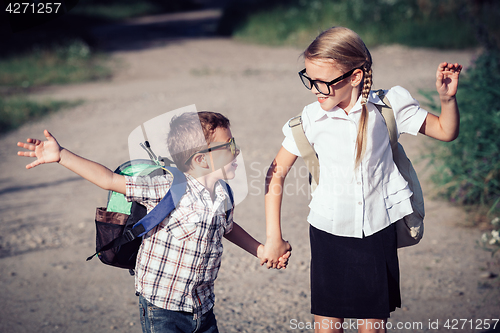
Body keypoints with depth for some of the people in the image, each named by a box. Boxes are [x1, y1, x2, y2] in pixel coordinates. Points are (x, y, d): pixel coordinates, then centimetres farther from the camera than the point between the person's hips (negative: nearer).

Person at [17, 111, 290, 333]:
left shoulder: (223, 196, 1)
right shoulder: (169, 190, -20)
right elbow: (111, 181, -20)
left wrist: (260, 250, 21)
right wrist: (61, 156, -23)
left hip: (203, 308, 6)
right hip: (162, 310, -6)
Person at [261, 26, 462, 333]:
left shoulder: (387, 107, -9)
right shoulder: (311, 119, -10)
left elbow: (446, 131, 5)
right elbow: (276, 175, 0)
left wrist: (447, 97, -15)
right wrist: (274, 238, 0)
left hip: (378, 233, 0)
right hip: (329, 235, 0)